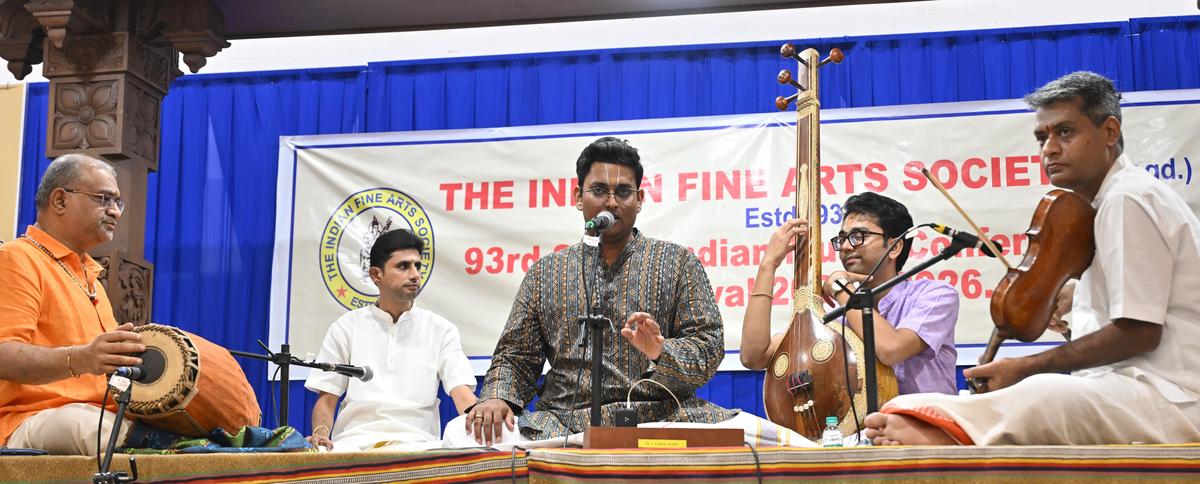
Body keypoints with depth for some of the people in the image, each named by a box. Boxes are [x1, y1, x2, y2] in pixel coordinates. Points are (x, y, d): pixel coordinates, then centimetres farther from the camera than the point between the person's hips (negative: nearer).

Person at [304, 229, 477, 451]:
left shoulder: (441, 330, 12)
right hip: (355, 440, 0)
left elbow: (462, 393, 0)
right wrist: (320, 433, -12)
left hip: (416, 442, 0)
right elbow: (326, 399, 12)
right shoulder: (347, 327, 13)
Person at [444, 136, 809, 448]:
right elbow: (516, 355, 16)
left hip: (660, 415, -2)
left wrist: (661, 351, -18)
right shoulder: (545, 273, 17)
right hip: (561, 423, 2)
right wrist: (498, 397, -6)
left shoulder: (677, 263, 11)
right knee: (461, 433, -26)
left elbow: (708, 348, 4)